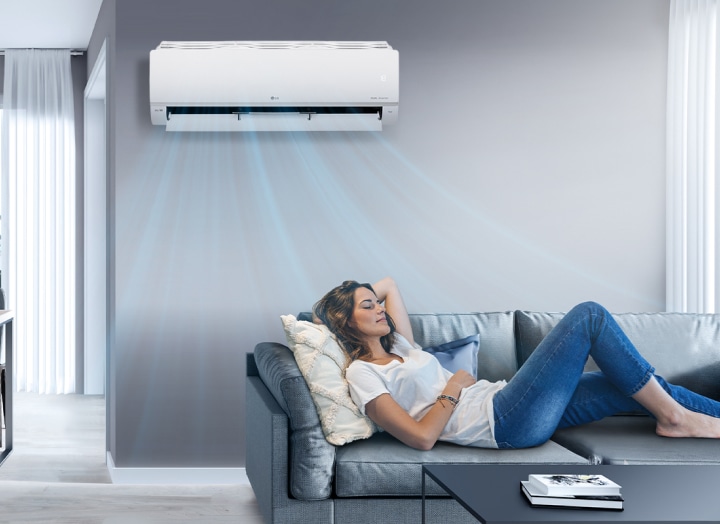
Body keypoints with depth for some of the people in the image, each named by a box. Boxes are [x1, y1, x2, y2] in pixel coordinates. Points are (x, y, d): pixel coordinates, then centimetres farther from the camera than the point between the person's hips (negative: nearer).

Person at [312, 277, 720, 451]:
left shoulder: (399, 347, 21)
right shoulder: (362, 373, -5)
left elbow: (390, 285, 34)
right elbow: (422, 437, -15)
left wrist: (350, 298, 23)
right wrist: (454, 389, -6)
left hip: (505, 402, 9)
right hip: (503, 422, -9)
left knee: (636, 387, 4)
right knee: (589, 316, -11)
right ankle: (672, 414, -1)